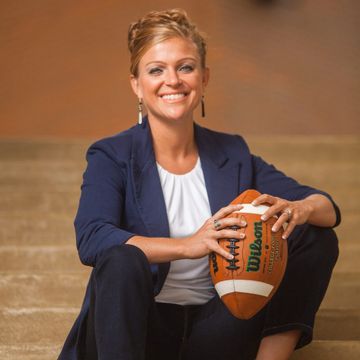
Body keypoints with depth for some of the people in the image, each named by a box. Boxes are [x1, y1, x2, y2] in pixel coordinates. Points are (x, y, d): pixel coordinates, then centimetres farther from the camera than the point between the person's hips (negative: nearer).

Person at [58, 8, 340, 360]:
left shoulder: (233, 155, 8)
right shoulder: (112, 157, -3)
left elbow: (328, 208, 3)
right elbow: (90, 239, -21)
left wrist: (299, 209, -23)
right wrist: (187, 245, -35)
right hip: (136, 327, -4)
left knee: (316, 238, -8)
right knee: (123, 260, -35)